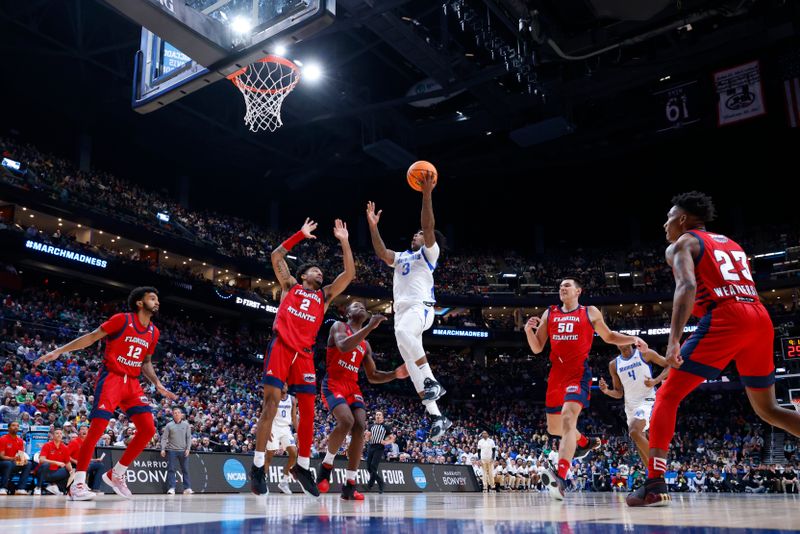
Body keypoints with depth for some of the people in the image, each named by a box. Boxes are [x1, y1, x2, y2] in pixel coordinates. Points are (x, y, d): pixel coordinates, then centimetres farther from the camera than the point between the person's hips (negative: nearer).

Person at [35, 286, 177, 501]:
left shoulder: (153, 332, 11)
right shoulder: (122, 320, -7)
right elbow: (92, 337, -5)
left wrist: (157, 384, 8)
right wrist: (59, 351, -11)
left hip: (132, 382, 6)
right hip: (111, 377, -6)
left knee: (148, 429, -5)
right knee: (97, 427, -16)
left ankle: (116, 474, 11)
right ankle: (78, 484, -6)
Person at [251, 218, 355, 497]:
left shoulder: (325, 295, 22)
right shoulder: (290, 285, 18)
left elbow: (349, 274, 15)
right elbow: (277, 256, 13)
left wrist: (344, 242, 11)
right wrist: (301, 234, 11)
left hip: (305, 354, 4)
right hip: (281, 347, -3)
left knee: (308, 411, 1)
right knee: (271, 404, -10)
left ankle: (302, 466, 14)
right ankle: (258, 466, -4)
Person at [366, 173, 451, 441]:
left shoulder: (429, 252, 8)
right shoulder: (401, 256, 27)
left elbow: (429, 226, -7)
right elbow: (381, 252, 10)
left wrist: (427, 195, -17)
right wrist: (373, 226, 2)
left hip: (420, 307, -7)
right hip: (401, 310, 7)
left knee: (403, 332, -40)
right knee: (412, 367, 2)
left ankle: (432, 382, -33)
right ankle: (437, 417, 6)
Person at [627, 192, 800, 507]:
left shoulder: (681, 244, 8)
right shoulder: (731, 244, 30)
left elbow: (687, 286, -12)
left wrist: (674, 339, -22)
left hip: (724, 319, -7)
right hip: (761, 319, 7)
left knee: (667, 397, -2)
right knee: (767, 409, 22)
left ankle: (655, 485, -12)